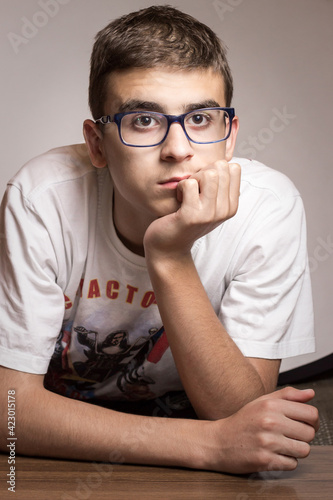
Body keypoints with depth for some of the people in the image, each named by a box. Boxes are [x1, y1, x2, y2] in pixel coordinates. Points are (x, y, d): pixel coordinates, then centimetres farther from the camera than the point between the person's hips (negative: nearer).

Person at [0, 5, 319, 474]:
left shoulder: (267, 205, -20)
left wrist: (171, 260, -34)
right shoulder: (44, 198, -22)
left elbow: (240, 414, -20)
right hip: (56, 471, -1)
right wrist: (212, 444, -31)